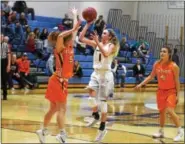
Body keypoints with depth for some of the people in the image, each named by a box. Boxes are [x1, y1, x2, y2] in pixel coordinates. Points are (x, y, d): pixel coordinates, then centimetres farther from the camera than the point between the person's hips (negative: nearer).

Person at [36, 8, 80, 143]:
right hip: (58, 81, -8)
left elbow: (73, 32, 18)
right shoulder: (60, 49, -11)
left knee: (54, 109, 14)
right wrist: (73, 29, -31)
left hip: (62, 82, 8)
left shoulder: (70, 48, 8)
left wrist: (75, 16, 25)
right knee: (62, 108, -12)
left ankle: (43, 131, 22)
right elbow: (60, 36, -33)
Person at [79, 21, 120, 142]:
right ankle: (96, 116, 8)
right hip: (96, 73, 4)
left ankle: (102, 128, 10)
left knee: (103, 101, -1)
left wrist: (97, 42, -32)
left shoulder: (112, 46, -6)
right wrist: (88, 25, -4)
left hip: (105, 74, -4)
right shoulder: (96, 44, 7)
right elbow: (82, 38, 2)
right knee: (91, 94, -19)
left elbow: (105, 54, -29)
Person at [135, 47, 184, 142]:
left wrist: (178, 95, -13)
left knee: (170, 111, -18)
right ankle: (161, 132, 29)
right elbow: (151, 76, 9)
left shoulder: (174, 66, -16)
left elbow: (177, 81, -12)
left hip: (171, 91, -5)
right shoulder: (156, 64, -3)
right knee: (162, 112, 13)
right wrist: (141, 84, 4)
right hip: (161, 91, 5)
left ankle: (180, 131, -4)